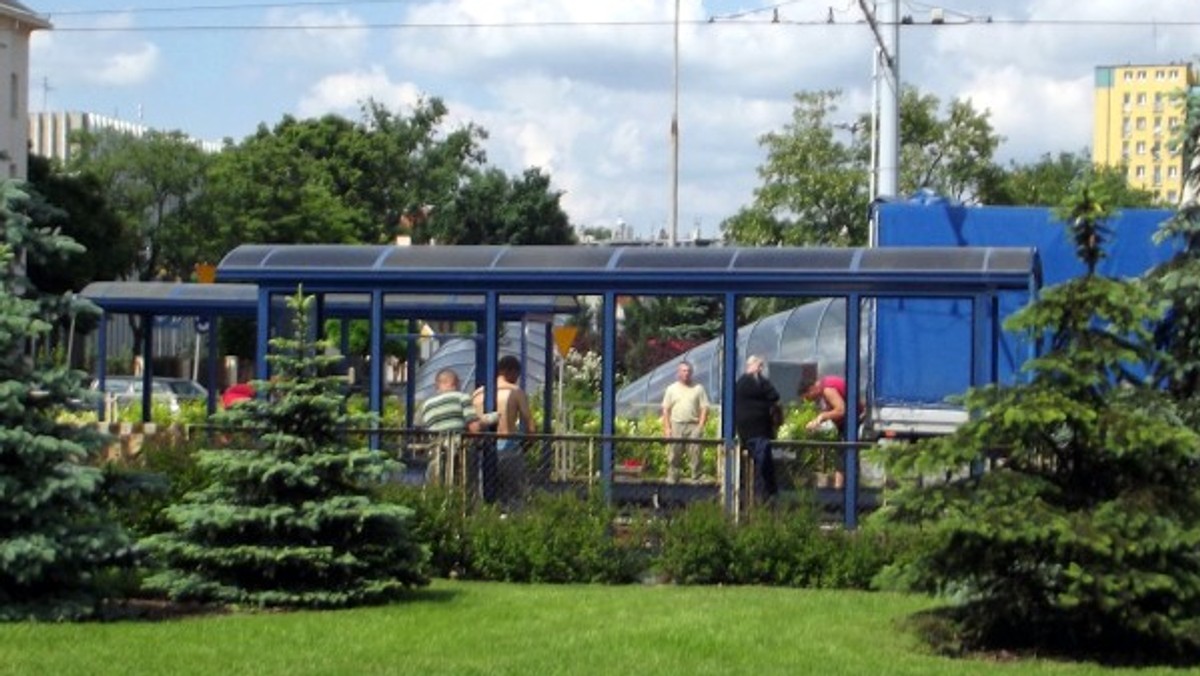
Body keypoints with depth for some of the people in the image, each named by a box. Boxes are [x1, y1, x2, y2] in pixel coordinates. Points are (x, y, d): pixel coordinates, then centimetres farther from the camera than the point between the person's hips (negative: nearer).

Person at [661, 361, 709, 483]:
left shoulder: (698, 388, 8)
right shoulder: (671, 389, 11)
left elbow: (704, 409, 5)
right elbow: (666, 410, 9)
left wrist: (700, 426, -5)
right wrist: (667, 428, -1)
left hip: (693, 426, -1)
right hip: (676, 425, 1)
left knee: (695, 454, -5)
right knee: (673, 455, 0)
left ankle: (695, 479, -1)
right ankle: (671, 478, 5)